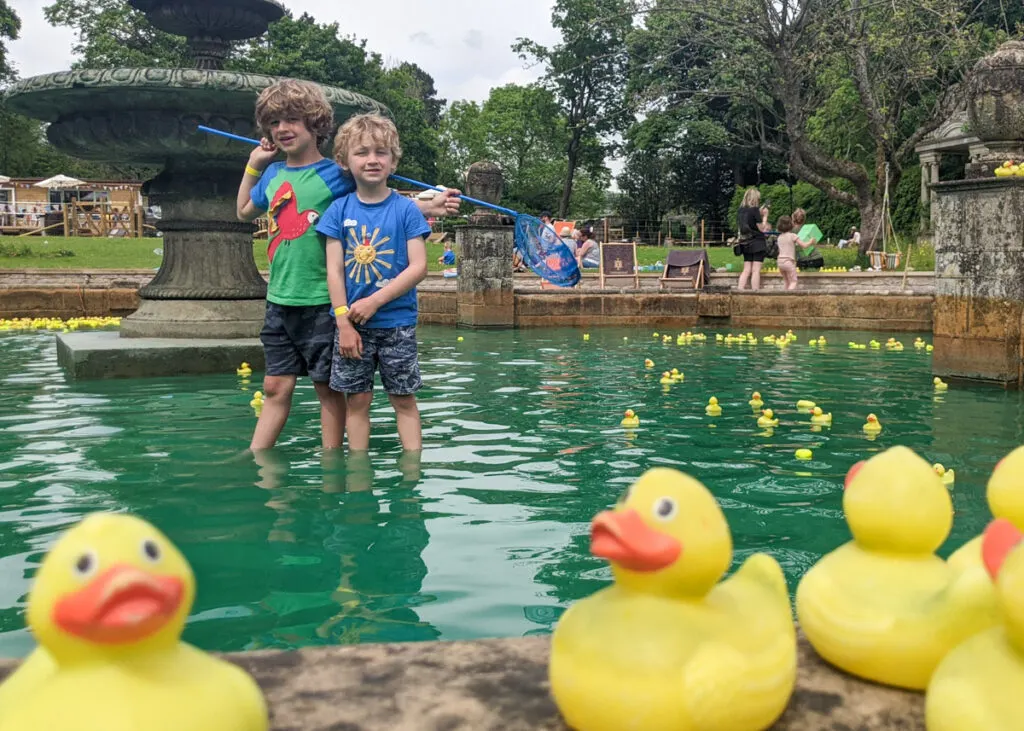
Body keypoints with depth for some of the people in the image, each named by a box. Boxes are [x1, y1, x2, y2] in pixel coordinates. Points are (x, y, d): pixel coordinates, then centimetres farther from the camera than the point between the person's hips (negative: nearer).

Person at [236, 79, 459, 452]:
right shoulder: (273, 174, 10)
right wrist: (253, 165, 17)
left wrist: (426, 206, -12)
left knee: (328, 388, 5)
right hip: (279, 300, 5)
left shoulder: (335, 173, -6)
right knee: (276, 387, 11)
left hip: (321, 302, -5)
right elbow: (244, 212, 27)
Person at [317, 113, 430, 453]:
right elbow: (334, 270, -1)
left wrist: (374, 301, -15)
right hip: (352, 323, 2)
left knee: (404, 398, 6)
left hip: (397, 322, -1)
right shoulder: (339, 210, 1)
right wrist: (344, 321, -8)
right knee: (357, 399, 8)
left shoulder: (406, 209, -4)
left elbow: (418, 267, -9)